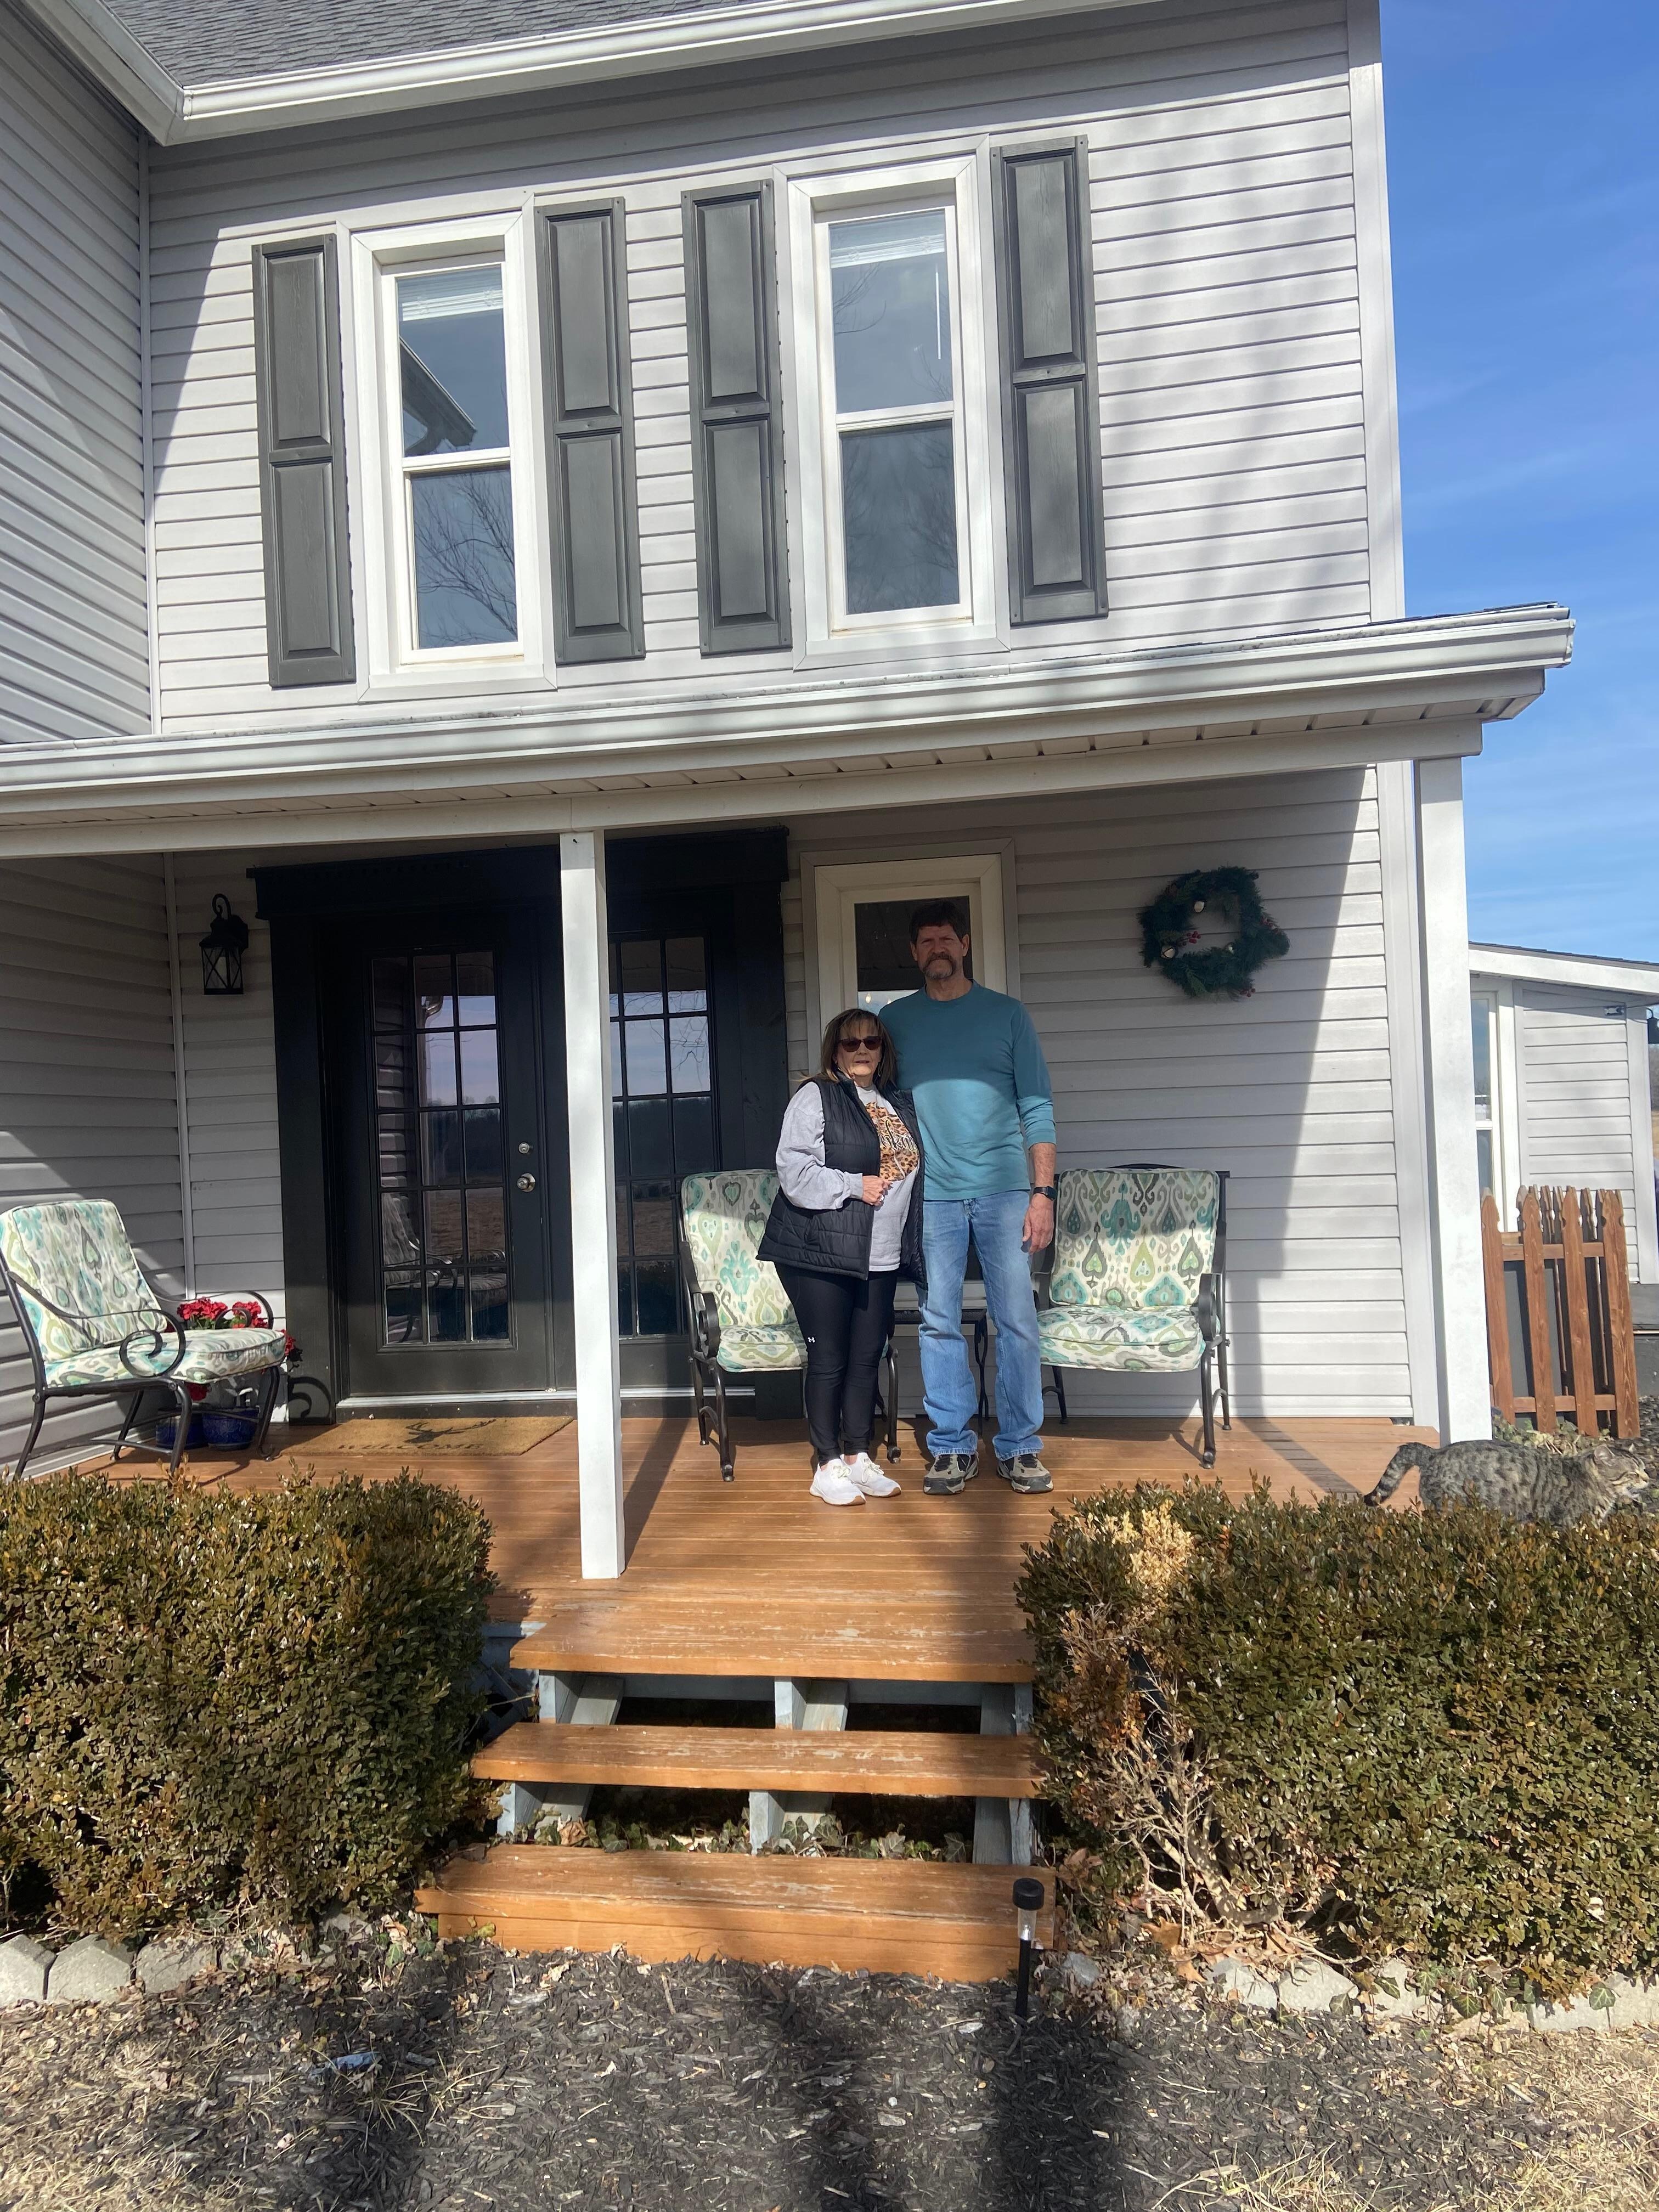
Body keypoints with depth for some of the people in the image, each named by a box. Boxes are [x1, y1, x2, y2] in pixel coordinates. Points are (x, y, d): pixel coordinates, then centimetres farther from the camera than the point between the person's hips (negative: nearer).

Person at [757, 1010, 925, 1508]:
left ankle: (858, 1458, 23)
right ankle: (828, 1467, 9)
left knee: (868, 1358, 11)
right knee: (829, 1360, -1)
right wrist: (854, 1186, -17)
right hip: (819, 1256, -6)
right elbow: (795, 1172, -15)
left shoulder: (898, 1104, 15)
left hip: (879, 1260, 6)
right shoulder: (815, 1098, -6)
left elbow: (910, 1170, 26)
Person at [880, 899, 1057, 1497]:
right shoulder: (894, 1020, 9)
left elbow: (1037, 1107, 3)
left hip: (1003, 1189, -1)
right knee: (939, 1324, 4)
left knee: (1017, 1322, 1)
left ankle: (1020, 1447, 11)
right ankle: (952, 1447, 14)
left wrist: (1043, 1192, -5)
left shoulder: (1006, 1014, 5)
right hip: (930, 1194, 1)